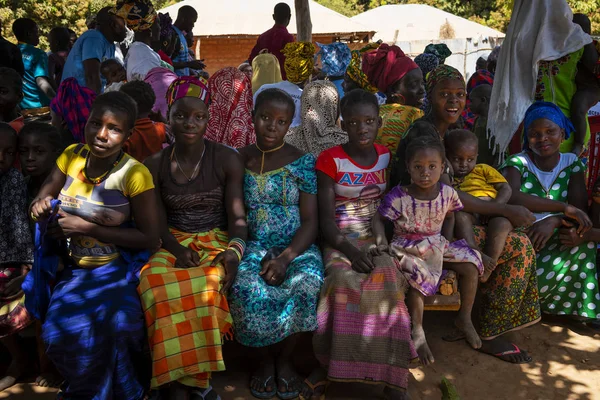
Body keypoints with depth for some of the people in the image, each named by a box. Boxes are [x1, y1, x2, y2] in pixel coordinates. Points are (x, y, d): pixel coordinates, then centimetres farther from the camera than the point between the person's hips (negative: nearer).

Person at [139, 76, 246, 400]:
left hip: (217, 242, -1)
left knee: (206, 286, -35)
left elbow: (237, 216, -4)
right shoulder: (154, 164, 7)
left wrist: (235, 250, -24)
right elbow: (158, 221, 3)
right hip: (174, 244, 2)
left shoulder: (228, 160, 0)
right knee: (156, 284, -32)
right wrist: (178, 249, -17)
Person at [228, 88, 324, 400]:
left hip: (297, 246, -1)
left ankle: (284, 359, -3)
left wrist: (286, 258, -20)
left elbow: (310, 220, -5)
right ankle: (264, 360, -1)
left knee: (306, 284, -32)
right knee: (246, 289, -30)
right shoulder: (237, 161, 4)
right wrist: (256, 254, -12)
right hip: (253, 246, 1)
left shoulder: (303, 162, -1)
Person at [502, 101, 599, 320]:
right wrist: (564, 207, -27)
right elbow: (511, 197, -26)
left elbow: (579, 208, -6)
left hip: (556, 240, 3)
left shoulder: (573, 164, 7)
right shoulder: (517, 163, -4)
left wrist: (554, 221, -27)